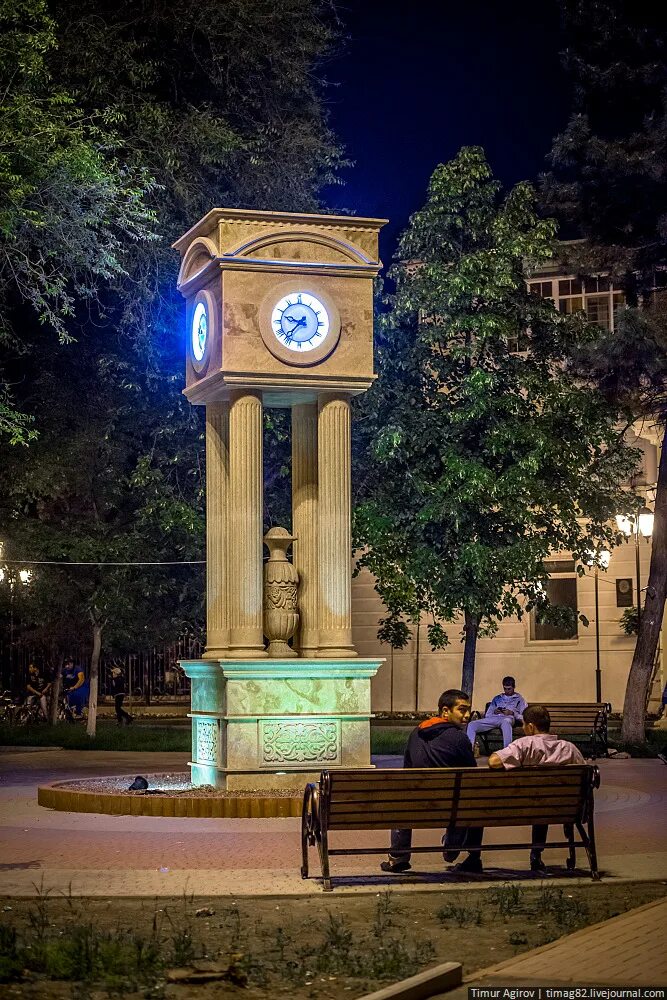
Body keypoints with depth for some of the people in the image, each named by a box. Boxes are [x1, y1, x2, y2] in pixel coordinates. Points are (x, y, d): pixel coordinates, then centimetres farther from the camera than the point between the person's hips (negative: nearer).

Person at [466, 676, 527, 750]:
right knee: (471, 725, -21)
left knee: (506, 722, -46)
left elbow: (523, 717, 7)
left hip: (508, 718, -4)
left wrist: (512, 713, -8)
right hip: (493, 718, 5)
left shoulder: (519, 699, 19)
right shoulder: (497, 698, 29)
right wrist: (494, 712, 2)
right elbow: (487, 714, 23)